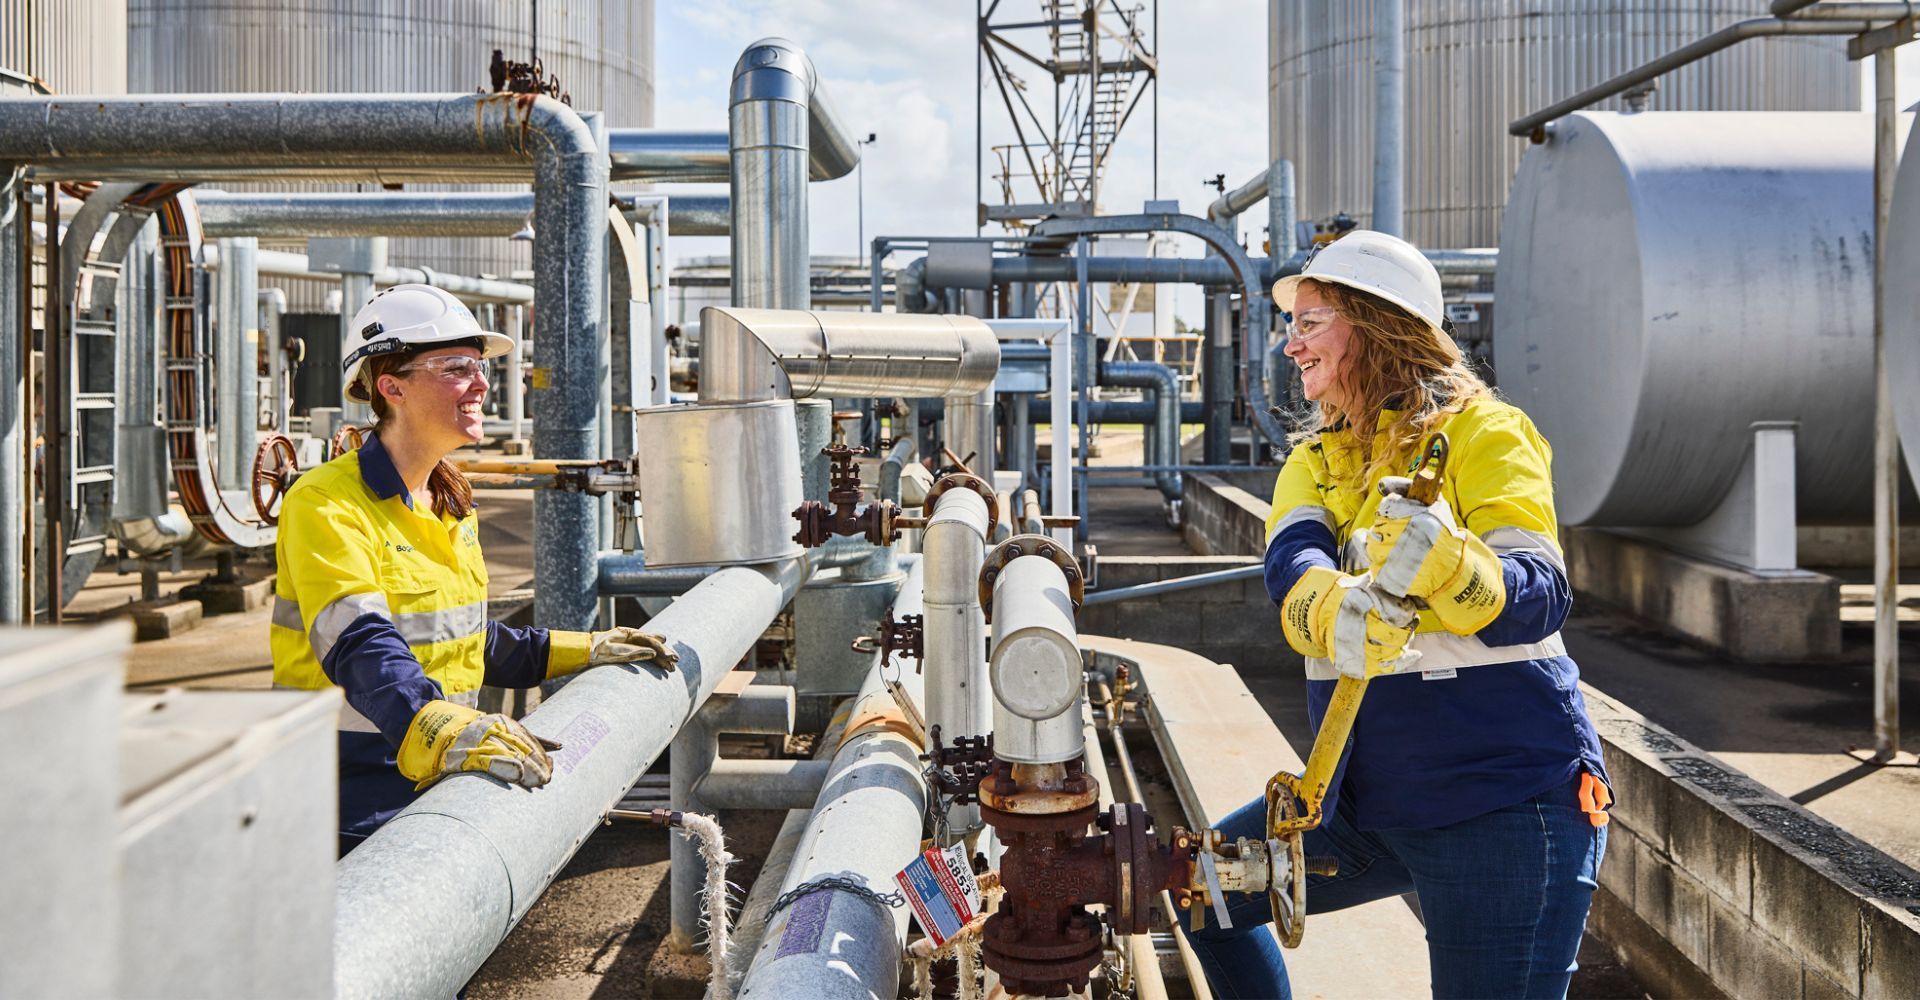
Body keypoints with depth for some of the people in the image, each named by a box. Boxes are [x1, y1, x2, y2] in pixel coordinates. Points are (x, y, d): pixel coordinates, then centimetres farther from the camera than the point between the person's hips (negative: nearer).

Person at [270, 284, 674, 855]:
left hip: (438, 788, 7)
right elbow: (362, 647, -30)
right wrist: (439, 728, -47)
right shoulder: (325, 506, -14)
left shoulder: (452, 503, 13)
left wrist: (582, 651, 21)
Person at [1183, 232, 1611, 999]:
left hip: (1503, 799, -7)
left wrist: (1449, 563, -43)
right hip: (1366, 797, 7)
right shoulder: (1315, 458, 11)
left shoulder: (1483, 431, -8)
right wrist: (1330, 608, -35)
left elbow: (1540, 598, -21)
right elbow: (1291, 561, -11)